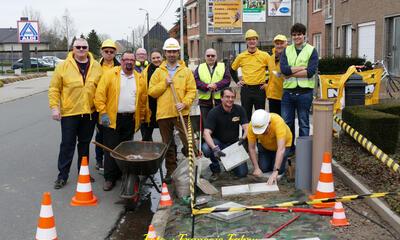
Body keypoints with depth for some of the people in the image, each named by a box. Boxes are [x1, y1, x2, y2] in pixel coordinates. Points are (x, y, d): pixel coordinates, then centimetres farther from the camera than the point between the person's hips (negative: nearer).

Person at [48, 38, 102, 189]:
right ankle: (62, 176, 11)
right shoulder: (63, 66, -4)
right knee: (67, 144, 2)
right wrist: (54, 107, -10)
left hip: (90, 112, 3)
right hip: (69, 113, -2)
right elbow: (54, 89, -3)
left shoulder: (96, 66, 3)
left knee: (85, 144, 14)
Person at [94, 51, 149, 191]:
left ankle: (121, 175, 20)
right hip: (113, 118, -4)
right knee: (111, 148, -3)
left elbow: (143, 100, 15)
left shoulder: (139, 79, 10)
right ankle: (109, 178, 4)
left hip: (130, 120, 4)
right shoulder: (110, 74, -2)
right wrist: (103, 113, -12)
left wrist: (141, 117, 12)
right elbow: (100, 94, -7)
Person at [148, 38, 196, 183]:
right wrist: (164, 84, -9)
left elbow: (192, 91, 0)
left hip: (181, 113, -2)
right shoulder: (158, 72, 8)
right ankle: (171, 171, 22)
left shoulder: (186, 71, 5)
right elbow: (151, 92, 3)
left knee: (188, 141, -6)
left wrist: (184, 103, -15)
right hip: (163, 114, 2)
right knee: (168, 145, 11)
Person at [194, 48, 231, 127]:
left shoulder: (223, 66, 11)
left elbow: (227, 80, -2)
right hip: (205, 100, 1)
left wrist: (216, 85, -19)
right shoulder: (199, 68, 13)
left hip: (220, 100, -1)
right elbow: (196, 81, -1)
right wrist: (206, 86, -18)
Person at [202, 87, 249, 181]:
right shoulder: (214, 112, -16)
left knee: (242, 173, -14)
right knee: (206, 148, -36)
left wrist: (243, 138, -35)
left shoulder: (239, 110, -5)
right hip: (218, 142, -2)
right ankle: (215, 169, -4)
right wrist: (214, 148, -43)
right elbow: (206, 133, -25)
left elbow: (246, 128, -11)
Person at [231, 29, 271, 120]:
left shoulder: (264, 55, -1)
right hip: (245, 90, 1)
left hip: (259, 89, -1)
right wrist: (237, 81, 10)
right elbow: (232, 69, 18)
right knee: (246, 115, 8)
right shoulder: (241, 56, 4)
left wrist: (268, 82, 0)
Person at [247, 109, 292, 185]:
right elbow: (251, 148, -22)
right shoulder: (251, 126, -32)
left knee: (279, 171, -13)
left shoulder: (278, 122, -42)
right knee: (263, 168, -8)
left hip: (283, 144, -3)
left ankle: (284, 159, 18)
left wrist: (275, 172, -51)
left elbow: (281, 149, -46)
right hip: (264, 145, 3)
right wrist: (256, 168, -29)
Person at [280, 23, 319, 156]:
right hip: (288, 91, 3)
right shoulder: (286, 50, 9)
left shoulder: (311, 51, 0)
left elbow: (311, 72, -14)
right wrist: (302, 67, -14)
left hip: (304, 92, -3)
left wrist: (291, 73, -12)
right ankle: (289, 148, 24)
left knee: (304, 123, 7)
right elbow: (283, 69, -9)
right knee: (286, 122, 10)